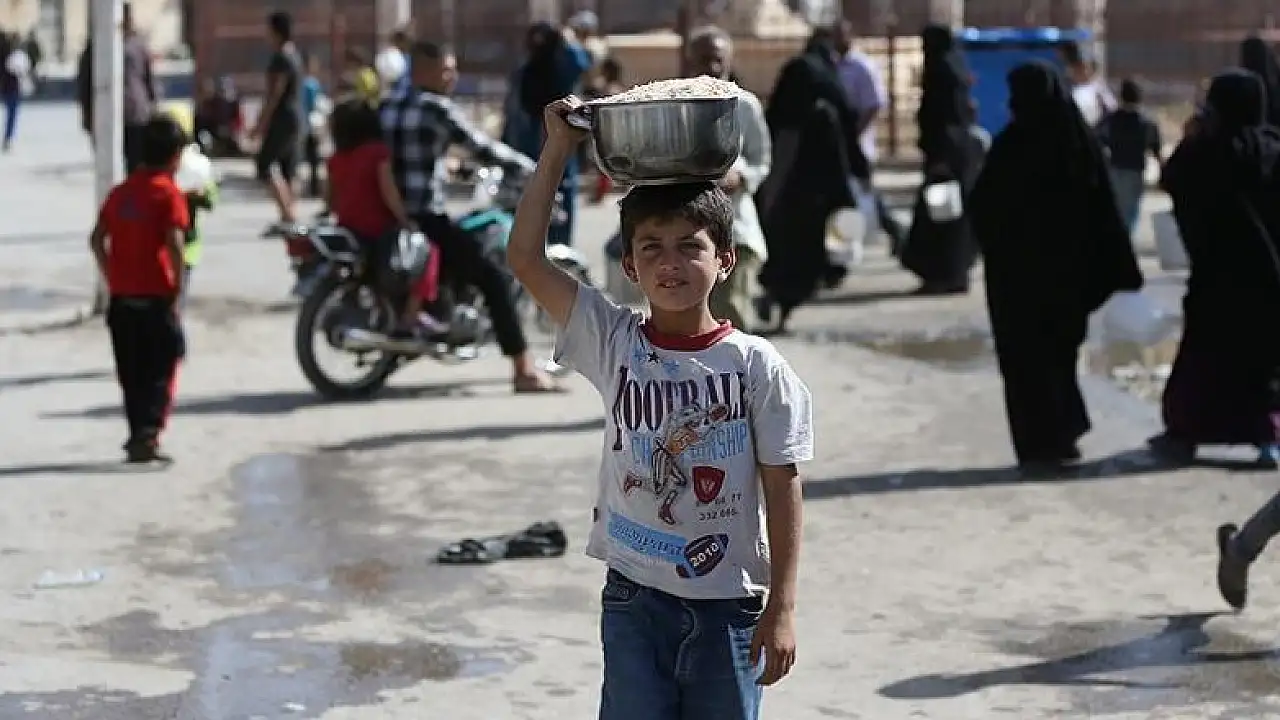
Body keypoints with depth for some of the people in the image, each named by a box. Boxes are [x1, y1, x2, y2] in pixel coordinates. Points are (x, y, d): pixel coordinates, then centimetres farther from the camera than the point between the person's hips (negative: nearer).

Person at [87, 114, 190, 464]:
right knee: (161, 370, 0)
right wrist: (178, 287, -11)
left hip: (121, 298, 5)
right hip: (156, 298, -5)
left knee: (131, 373, 13)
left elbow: (97, 239, 8)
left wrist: (112, 278, 13)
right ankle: (148, 433, -15)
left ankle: (138, 436, 17)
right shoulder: (169, 193, -9)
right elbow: (174, 243, -19)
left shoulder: (121, 192, 10)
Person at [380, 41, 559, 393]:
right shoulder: (437, 109, -10)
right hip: (425, 219, -8)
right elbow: (484, 149, -11)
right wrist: (532, 170, 1)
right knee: (494, 277, -5)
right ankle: (525, 370, -11)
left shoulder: (385, 108, 13)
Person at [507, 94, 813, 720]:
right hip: (635, 599, 1)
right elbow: (525, 258, -8)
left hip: (728, 605, -1)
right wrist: (557, 152, -10)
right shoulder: (614, 345, -3)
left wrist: (781, 608, -7)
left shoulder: (757, 366, -6)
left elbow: (782, 492, -4)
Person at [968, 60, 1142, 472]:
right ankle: (1063, 435, 23)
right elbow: (1104, 210, -1)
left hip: (1019, 269, -5)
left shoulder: (1012, 146, -15)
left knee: (1027, 357, 4)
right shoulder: (1081, 141, -2)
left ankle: (1041, 445, 3)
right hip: (1069, 267, 5)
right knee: (1059, 350, 19)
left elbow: (983, 207, -9)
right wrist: (1117, 269, 2)